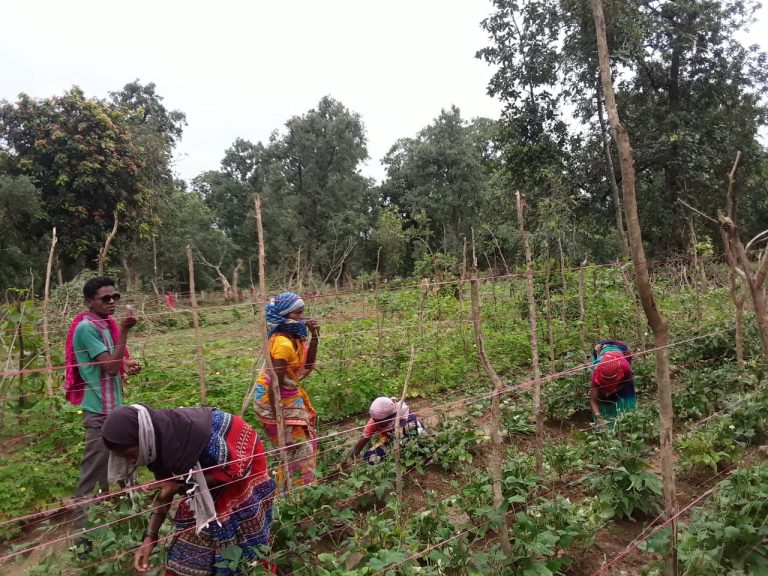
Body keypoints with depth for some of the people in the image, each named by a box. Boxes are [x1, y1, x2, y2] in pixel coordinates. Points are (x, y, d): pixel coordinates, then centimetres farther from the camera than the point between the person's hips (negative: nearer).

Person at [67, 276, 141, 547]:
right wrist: (124, 331, -26)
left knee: (108, 471, 20)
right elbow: (110, 366, -23)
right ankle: (82, 536, 5)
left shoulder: (105, 325, 11)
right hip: (99, 410, -9)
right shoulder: (86, 327, -16)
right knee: (92, 474, -4)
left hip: (112, 407, 10)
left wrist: (127, 366, 3)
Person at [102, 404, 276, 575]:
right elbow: (165, 491, -2)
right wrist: (149, 538, -9)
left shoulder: (192, 432, -37)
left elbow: (231, 471, -25)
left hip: (242, 459, -6)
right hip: (209, 461, 6)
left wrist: (182, 484, -25)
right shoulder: (158, 442, -15)